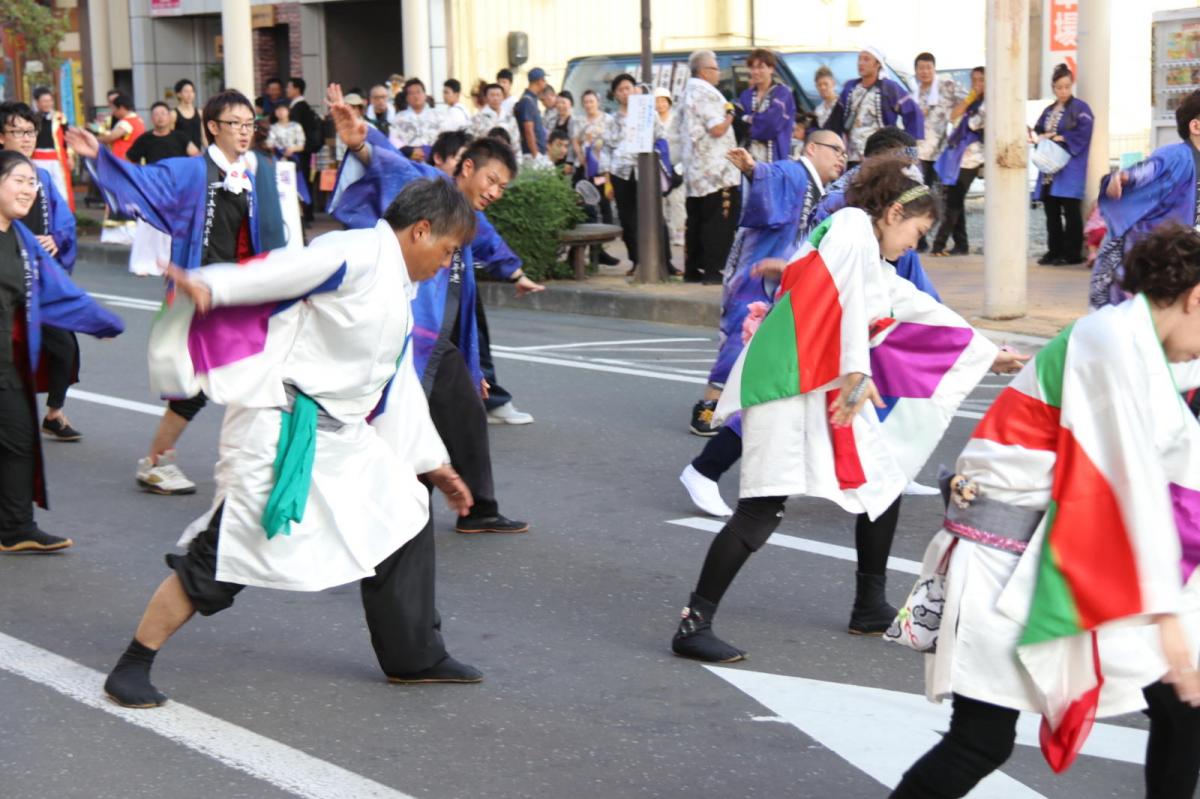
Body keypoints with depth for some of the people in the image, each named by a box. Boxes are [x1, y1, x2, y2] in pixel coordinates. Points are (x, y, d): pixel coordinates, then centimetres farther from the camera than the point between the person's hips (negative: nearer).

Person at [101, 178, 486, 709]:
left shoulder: (397, 295, 18)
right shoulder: (359, 254, -12)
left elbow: (396, 390, 26)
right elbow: (280, 269, -24)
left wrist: (431, 463, 29)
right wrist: (208, 285, -40)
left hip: (341, 435, 10)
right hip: (281, 429, -10)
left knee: (403, 513, 13)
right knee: (225, 553, -9)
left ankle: (414, 657, 25)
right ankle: (132, 668, 2)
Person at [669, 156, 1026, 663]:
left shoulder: (881, 272, 23)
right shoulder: (852, 226, -4)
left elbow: (926, 314, 33)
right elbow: (846, 296, -16)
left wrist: (989, 356, 39)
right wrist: (858, 372, -25)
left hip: (830, 388, 10)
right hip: (787, 383, -10)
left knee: (884, 482, 14)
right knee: (763, 510, -15)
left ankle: (871, 608, 26)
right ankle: (694, 624, -12)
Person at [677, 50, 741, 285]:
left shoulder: (687, 93, 16)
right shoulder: (707, 93, -14)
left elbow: (681, 125, 25)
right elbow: (717, 129, -20)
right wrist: (729, 114, -3)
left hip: (694, 171, 9)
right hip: (715, 172, -9)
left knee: (696, 220, 12)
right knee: (718, 221, -7)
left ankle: (692, 269, 14)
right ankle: (712, 269, -10)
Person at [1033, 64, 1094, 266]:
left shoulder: (1080, 108, -3)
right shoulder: (1049, 111, 18)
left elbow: (1082, 134, -14)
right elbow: (1038, 131, 19)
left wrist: (1060, 139, -11)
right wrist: (1043, 138, -2)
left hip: (1070, 168, -7)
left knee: (1070, 210, -6)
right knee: (1051, 211, 7)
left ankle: (1072, 253, -3)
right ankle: (1054, 251, 14)